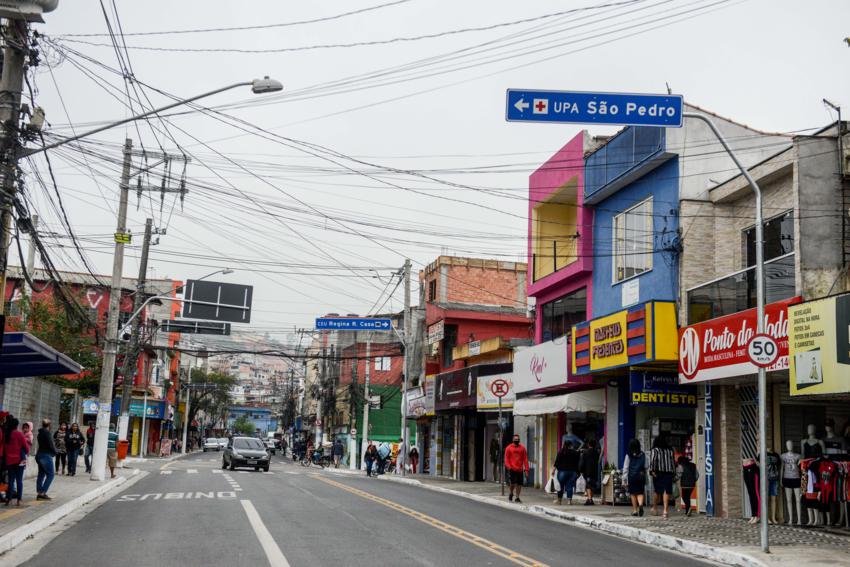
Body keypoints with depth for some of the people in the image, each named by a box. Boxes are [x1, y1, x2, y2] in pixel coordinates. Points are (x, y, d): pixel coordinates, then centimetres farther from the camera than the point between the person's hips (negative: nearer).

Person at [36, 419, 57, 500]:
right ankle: (42, 493, -9)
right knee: (50, 474, -3)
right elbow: (50, 445, -17)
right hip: (46, 455, -9)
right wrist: (55, 452, 1)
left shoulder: (40, 433, 12)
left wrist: (53, 451, 7)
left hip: (39, 455, 9)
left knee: (41, 474, 12)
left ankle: (39, 493, 11)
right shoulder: (47, 433, -14)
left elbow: (41, 444, 12)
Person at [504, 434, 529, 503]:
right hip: (512, 469, -2)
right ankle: (511, 494, 20)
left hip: (520, 469, 2)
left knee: (519, 484, 3)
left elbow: (525, 459, 6)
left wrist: (526, 468, 0)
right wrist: (508, 466, -14)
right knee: (513, 483, -7)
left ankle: (517, 498, 13)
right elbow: (506, 458, 0)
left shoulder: (522, 448, 7)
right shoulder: (509, 448, 2)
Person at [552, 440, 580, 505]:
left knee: (560, 486, 7)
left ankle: (559, 499, 13)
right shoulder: (575, 453, 4)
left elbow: (557, 462, -5)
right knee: (569, 486, 3)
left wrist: (553, 469, -1)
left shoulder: (561, 452, -3)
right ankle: (569, 500, -2)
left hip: (562, 471, -2)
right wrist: (577, 472, 14)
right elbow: (577, 463, 8)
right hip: (572, 471, 2)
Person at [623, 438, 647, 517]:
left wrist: (625, 479, 1)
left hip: (632, 476, -2)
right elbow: (646, 467, 4)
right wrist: (646, 479, 11)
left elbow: (625, 468, -4)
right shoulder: (643, 455, 3)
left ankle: (635, 510, 9)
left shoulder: (628, 455, -5)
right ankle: (641, 504, -21)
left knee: (633, 493, 8)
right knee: (640, 493, 6)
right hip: (641, 476, 2)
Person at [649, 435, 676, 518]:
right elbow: (673, 462, 9)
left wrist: (652, 470, -15)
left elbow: (653, 460, -12)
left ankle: (655, 508, 22)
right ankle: (665, 511, -11)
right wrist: (673, 473, 11)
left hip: (658, 473, -2)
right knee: (666, 491, -2)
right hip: (668, 473, 2)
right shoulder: (670, 450, 12)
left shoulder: (654, 450, 2)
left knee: (657, 491, 11)